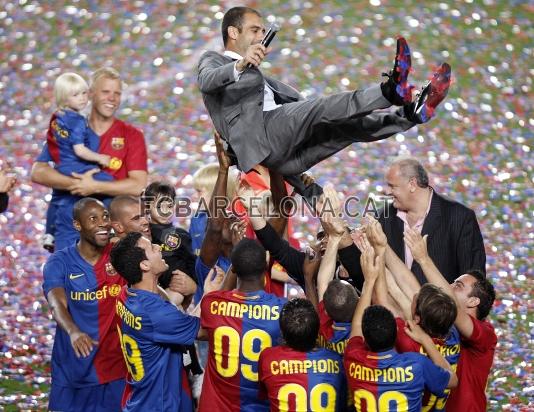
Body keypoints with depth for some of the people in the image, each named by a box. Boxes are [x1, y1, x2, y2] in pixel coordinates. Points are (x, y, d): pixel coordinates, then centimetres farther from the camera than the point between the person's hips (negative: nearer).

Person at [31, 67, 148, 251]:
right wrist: (74, 184, -13)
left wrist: (94, 187, -13)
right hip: (69, 228, 1)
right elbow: (38, 172, 0)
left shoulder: (132, 136, 5)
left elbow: (138, 186, -5)